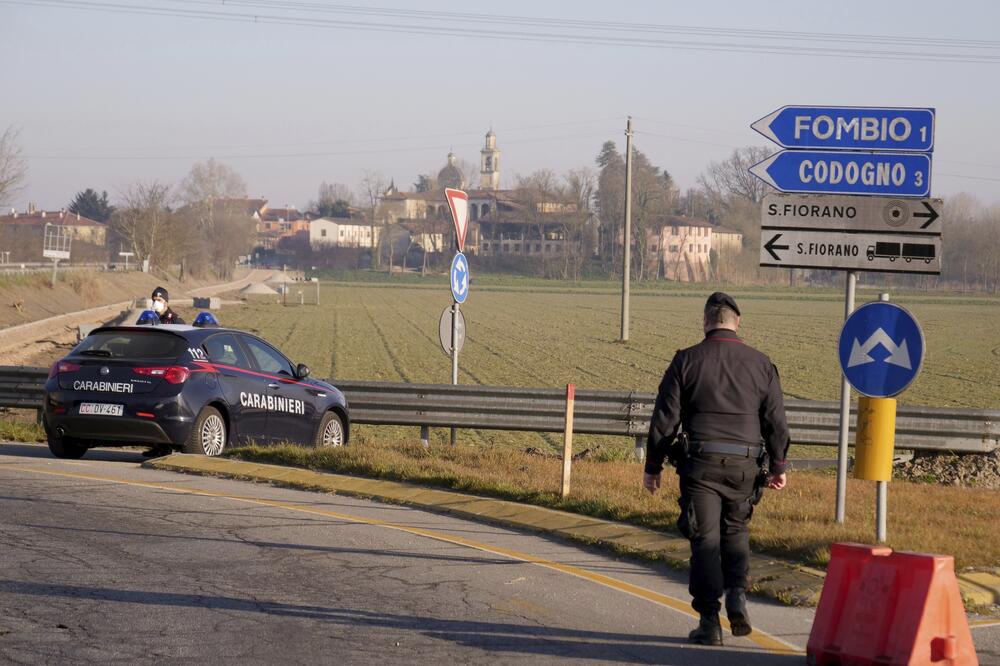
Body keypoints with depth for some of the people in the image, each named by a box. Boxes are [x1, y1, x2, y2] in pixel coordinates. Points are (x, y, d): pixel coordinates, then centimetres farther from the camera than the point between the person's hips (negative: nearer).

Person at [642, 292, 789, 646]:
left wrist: (653, 466, 6)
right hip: (744, 464, 2)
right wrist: (778, 466, 17)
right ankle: (737, 594, 0)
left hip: (700, 462, -2)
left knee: (705, 540, 2)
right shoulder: (760, 363, 3)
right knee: (735, 531, 21)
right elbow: (776, 420, 6)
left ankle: (709, 620, -2)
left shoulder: (686, 361, -3)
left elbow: (664, 419, -3)